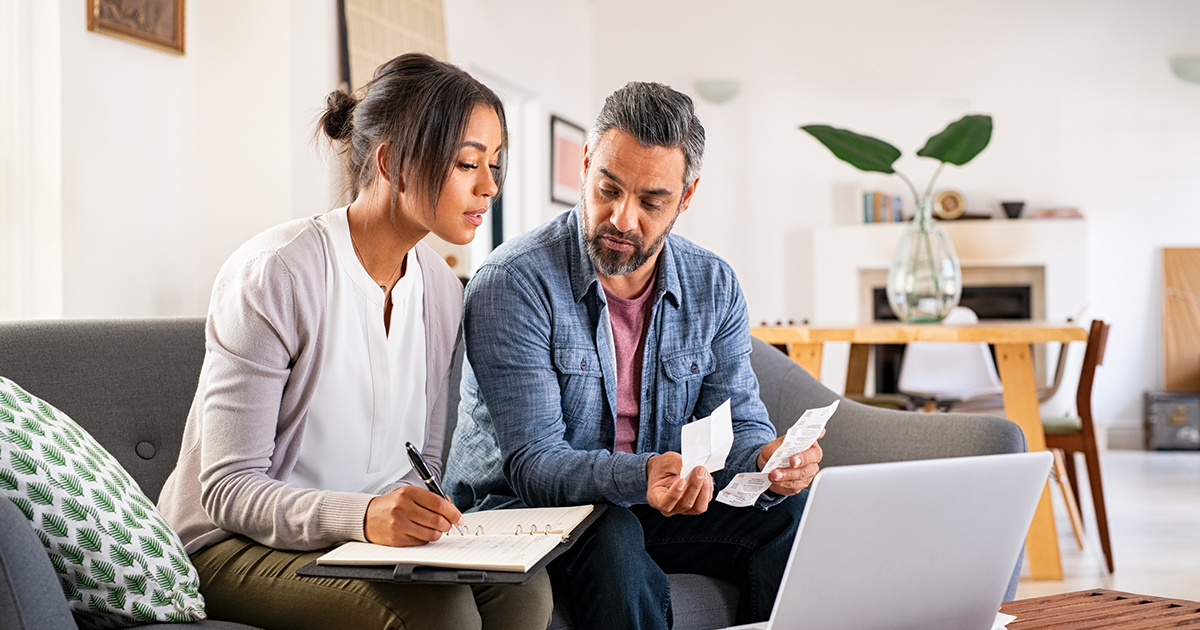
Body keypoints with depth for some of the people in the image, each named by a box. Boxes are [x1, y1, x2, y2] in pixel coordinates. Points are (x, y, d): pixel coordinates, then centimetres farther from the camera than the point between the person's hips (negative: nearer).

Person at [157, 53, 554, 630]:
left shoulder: (442, 291, 5)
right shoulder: (272, 275, -18)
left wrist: (418, 516, -13)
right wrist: (362, 515, -36)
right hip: (233, 545, -6)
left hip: (371, 538, 7)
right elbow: (228, 490, -19)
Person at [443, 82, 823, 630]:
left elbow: (736, 421, 0)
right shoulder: (510, 284, -18)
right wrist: (641, 476, -43)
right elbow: (533, 462, -23)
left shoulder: (714, 287, 0)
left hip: (650, 508, 5)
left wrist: (768, 459, -26)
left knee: (793, 511, -17)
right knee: (613, 538, -37)